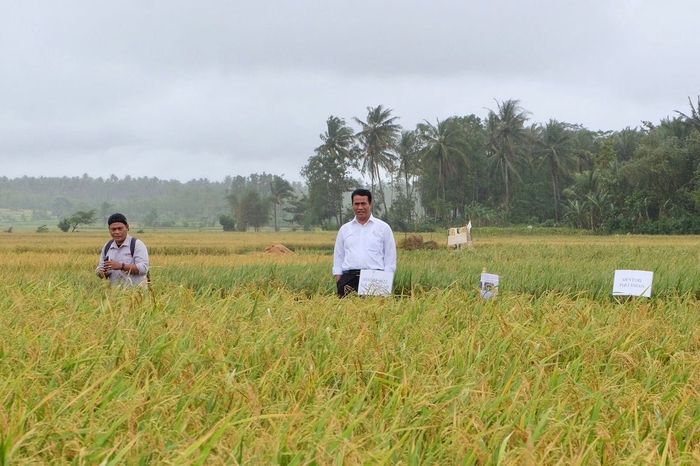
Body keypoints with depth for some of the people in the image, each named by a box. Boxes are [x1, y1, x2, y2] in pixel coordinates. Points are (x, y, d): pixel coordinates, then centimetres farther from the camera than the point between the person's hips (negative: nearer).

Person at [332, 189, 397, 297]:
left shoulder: (383, 227, 9)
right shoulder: (344, 229, 17)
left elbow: (390, 257, 7)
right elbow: (338, 257, 17)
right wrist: (338, 280, 6)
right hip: (349, 279, 2)